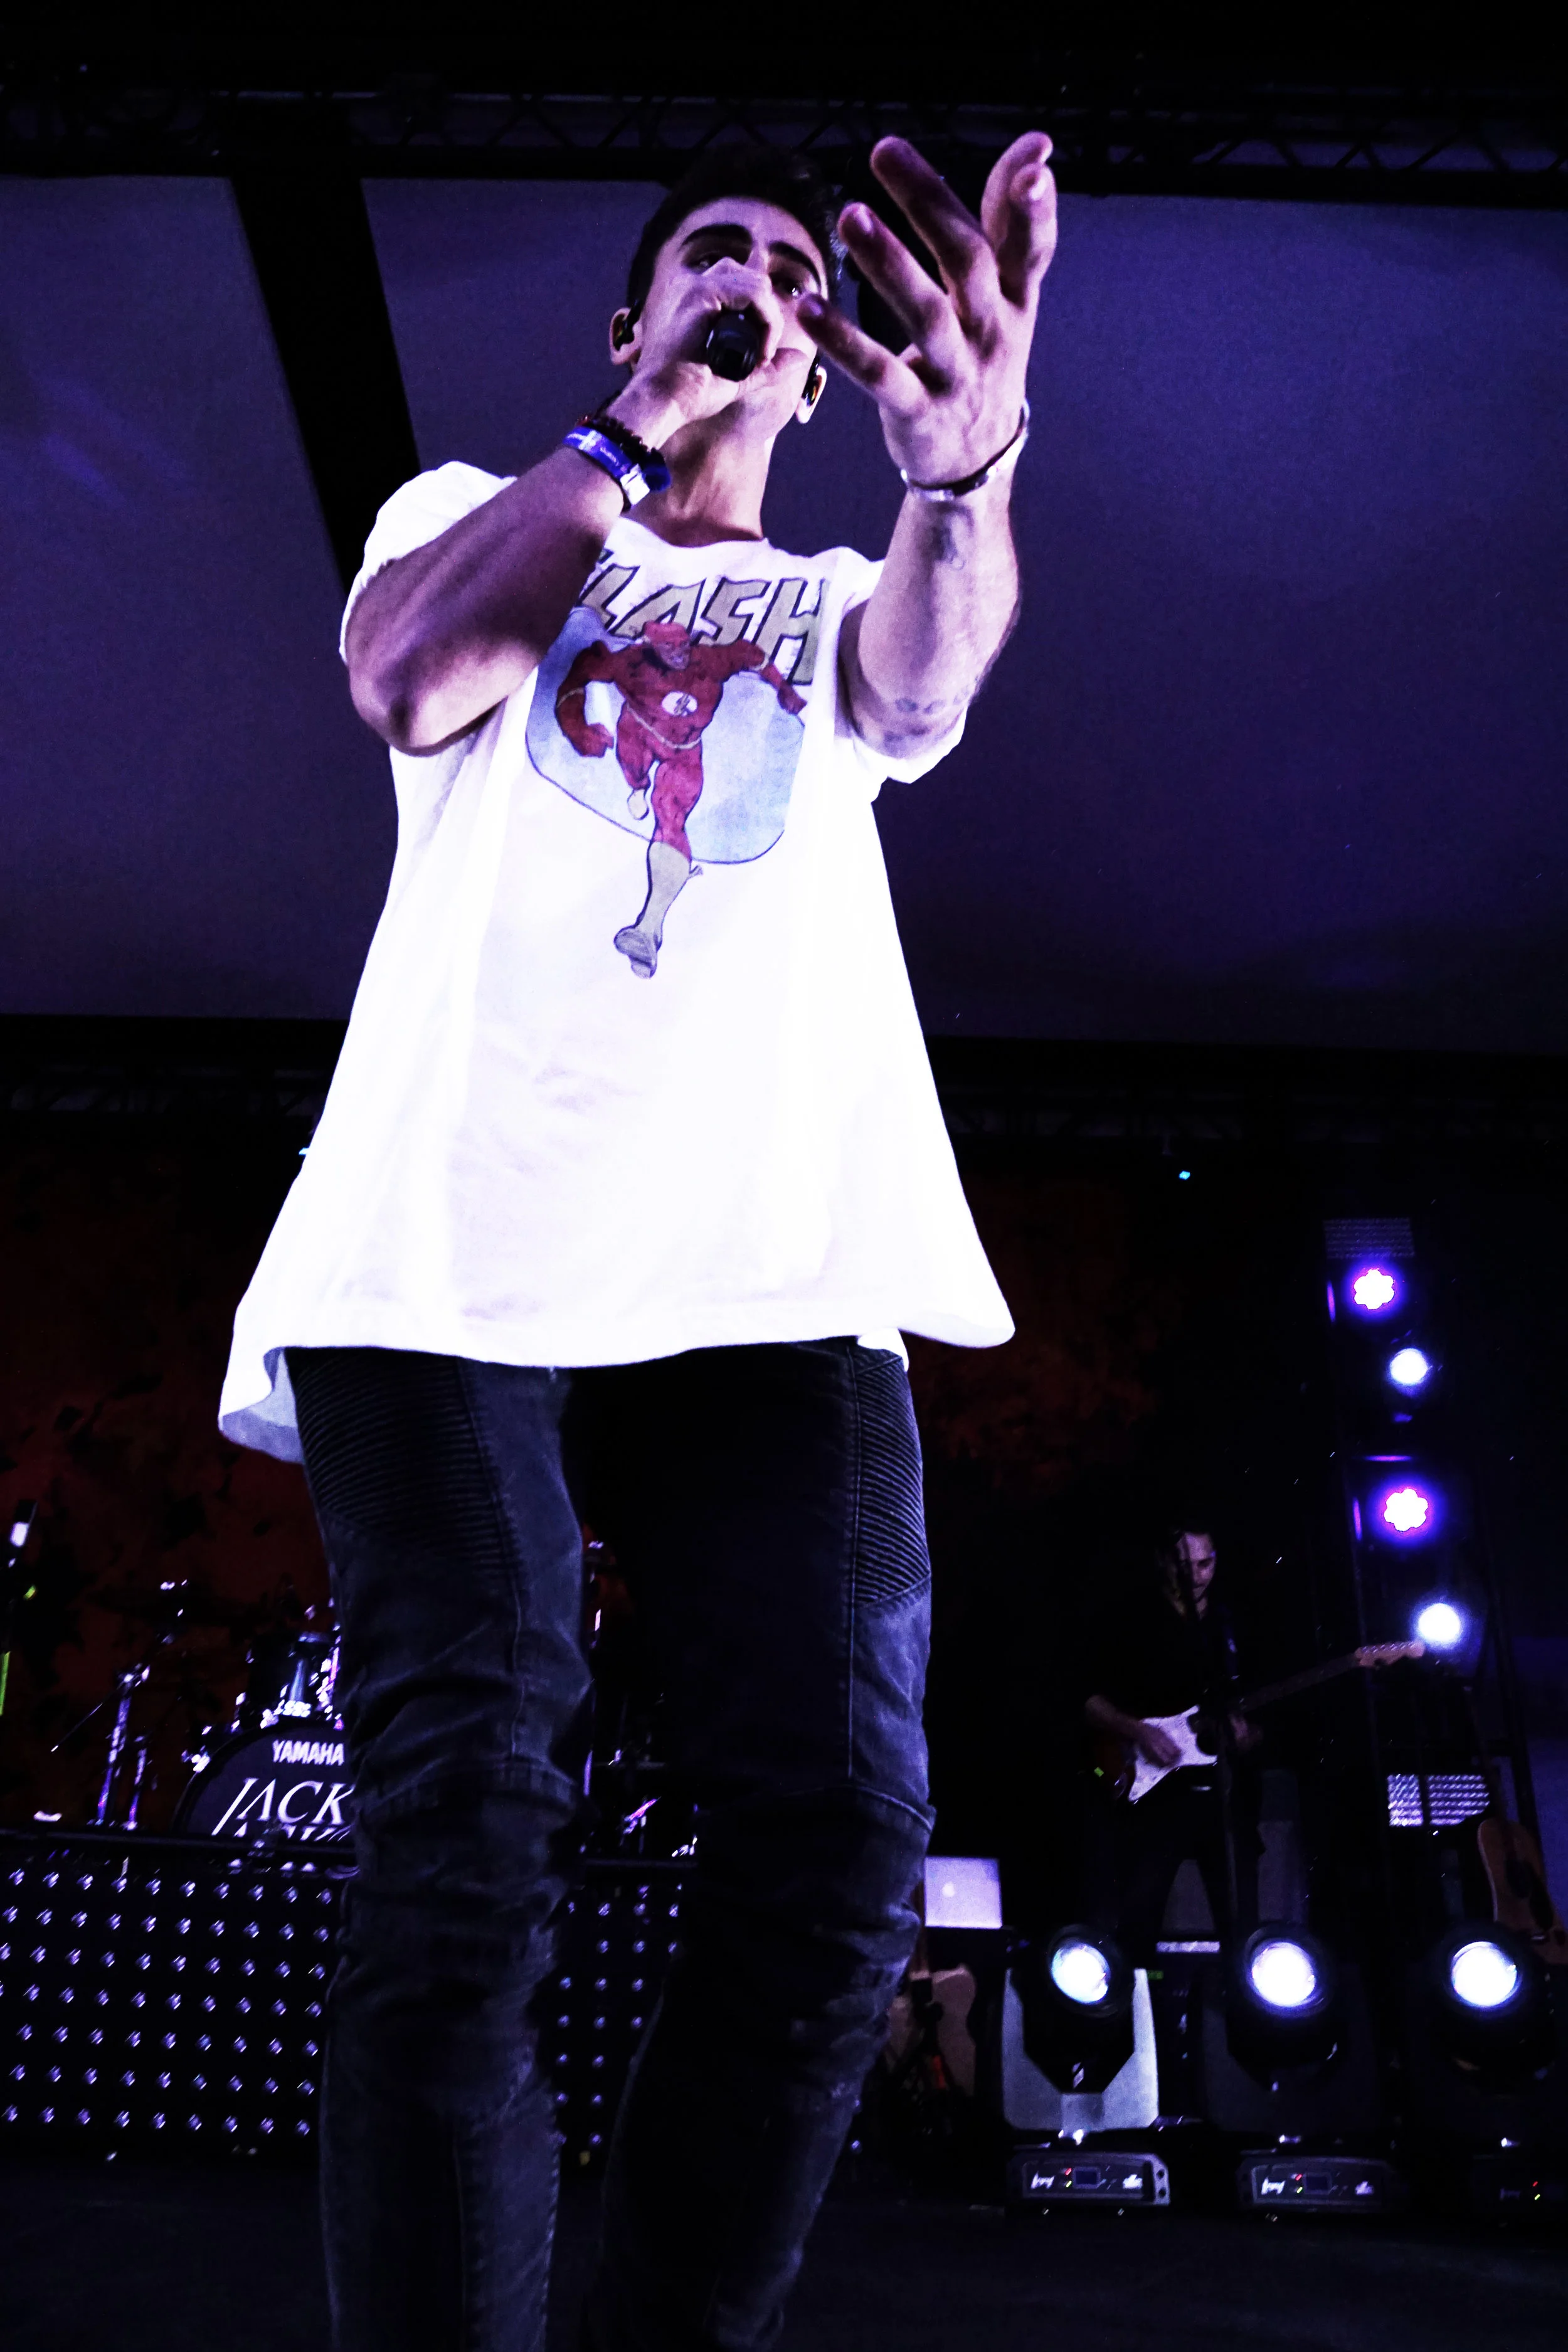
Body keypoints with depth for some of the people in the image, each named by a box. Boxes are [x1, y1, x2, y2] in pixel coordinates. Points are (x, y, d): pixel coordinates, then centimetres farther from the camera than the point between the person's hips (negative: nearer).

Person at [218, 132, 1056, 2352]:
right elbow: (406, 677, 1)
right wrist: (637, 422, 1)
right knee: (467, 1850, -11)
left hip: (781, 1277, 2)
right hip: (448, 1251, -1)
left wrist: (962, 464, -20)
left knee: (835, 1840, -9)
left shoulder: (841, 600, 28)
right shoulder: (480, 504, 26)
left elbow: (925, 689, 1)